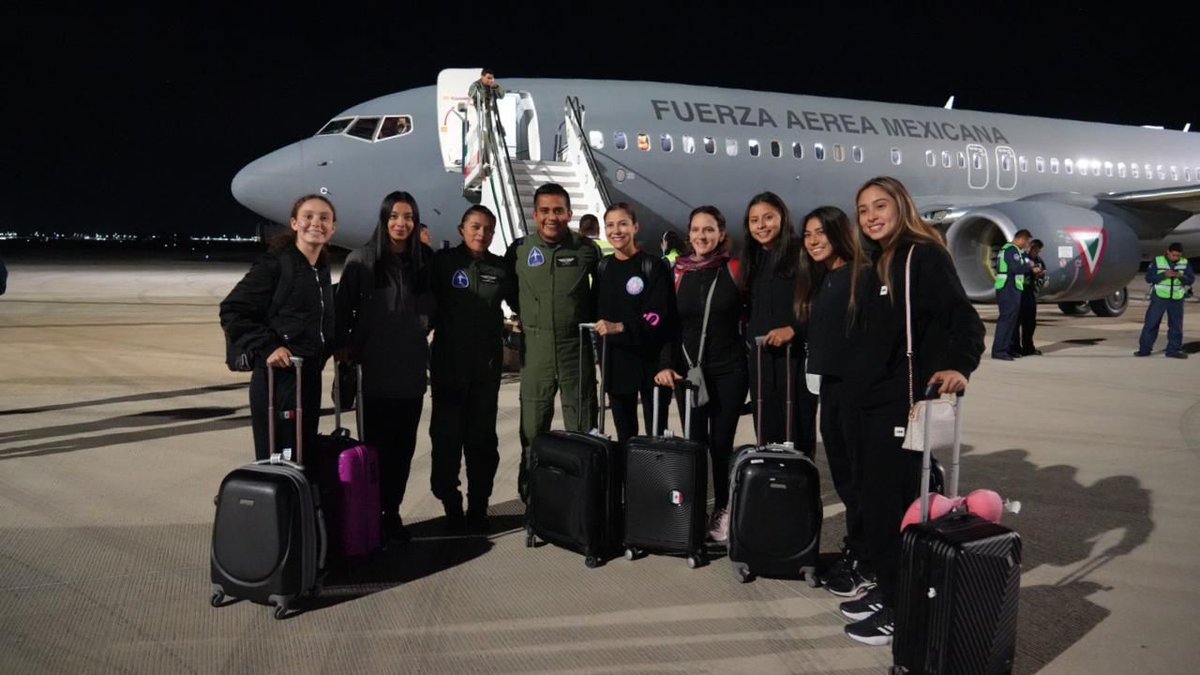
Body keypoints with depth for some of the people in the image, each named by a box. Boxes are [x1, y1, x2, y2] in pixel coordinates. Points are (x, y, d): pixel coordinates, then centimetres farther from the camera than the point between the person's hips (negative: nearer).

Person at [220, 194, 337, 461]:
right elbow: (232, 311, -10)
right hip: (277, 377, -7)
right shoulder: (275, 263, -7)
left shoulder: (322, 271, 13)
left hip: (310, 377, 7)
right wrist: (267, 347, -17)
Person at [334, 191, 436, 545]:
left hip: (411, 369, 3)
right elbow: (343, 308, 0)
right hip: (374, 368, -2)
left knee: (403, 444, 6)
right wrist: (344, 346, -8)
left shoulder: (426, 261, 6)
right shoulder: (361, 260, -2)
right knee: (376, 443, 4)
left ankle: (392, 511, 18)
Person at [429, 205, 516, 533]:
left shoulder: (501, 268, 8)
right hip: (449, 362, -2)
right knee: (446, 436, 1)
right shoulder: (443, 261, -1)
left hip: (487, 366, 3)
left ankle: (478, 507, 17)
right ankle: (451, 506, 14)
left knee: (483, 438, 7)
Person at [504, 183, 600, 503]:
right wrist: (527, 317, 8)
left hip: (577, 351, -1)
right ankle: (530, 497, 20)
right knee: (532, 431, 8)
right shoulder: (519, 250, 1)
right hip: (535, 353, 1)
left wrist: (591, 321, 6)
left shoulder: (586, 249, -1)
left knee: (583, 431, 6)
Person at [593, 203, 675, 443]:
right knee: (624, 435, 12)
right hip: (615, 362, 5)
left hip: (649, 361, -5)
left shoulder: (653, 266, -6)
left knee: (656, 434, 0)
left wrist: (620, 327, -25)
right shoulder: (603, 267, 9)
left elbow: (659, 315, -14)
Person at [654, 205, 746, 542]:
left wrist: (749, 363, -4)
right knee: (694, 442, 2)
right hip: (687, 370, 2)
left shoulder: (734, 269, -2)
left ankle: (722, 509, 16)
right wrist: (666, 364, -2)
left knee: (721, 442, 2)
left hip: (728, 371, -2)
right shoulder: (679, 272, 5)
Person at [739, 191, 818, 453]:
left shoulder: (801, 255, -4)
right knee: (767, 435, 7)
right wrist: (749, 340, 12)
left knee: (797, 434, -4)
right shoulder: (753, 261, 17)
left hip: (794, 357, -6)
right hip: (760, 360, 6)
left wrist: (793, 330, -20)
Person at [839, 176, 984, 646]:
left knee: (895, 506, -3)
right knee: (874, 501, 14)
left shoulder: (925, 256, -11)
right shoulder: (880, 263, 15)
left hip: (905, 403, -9)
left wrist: (958, 366, -37)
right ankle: (886, 591, 28)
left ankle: (901, 610, 9)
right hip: (874, 401, 9)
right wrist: (859, 383, 14)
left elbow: (964, 319, -22)